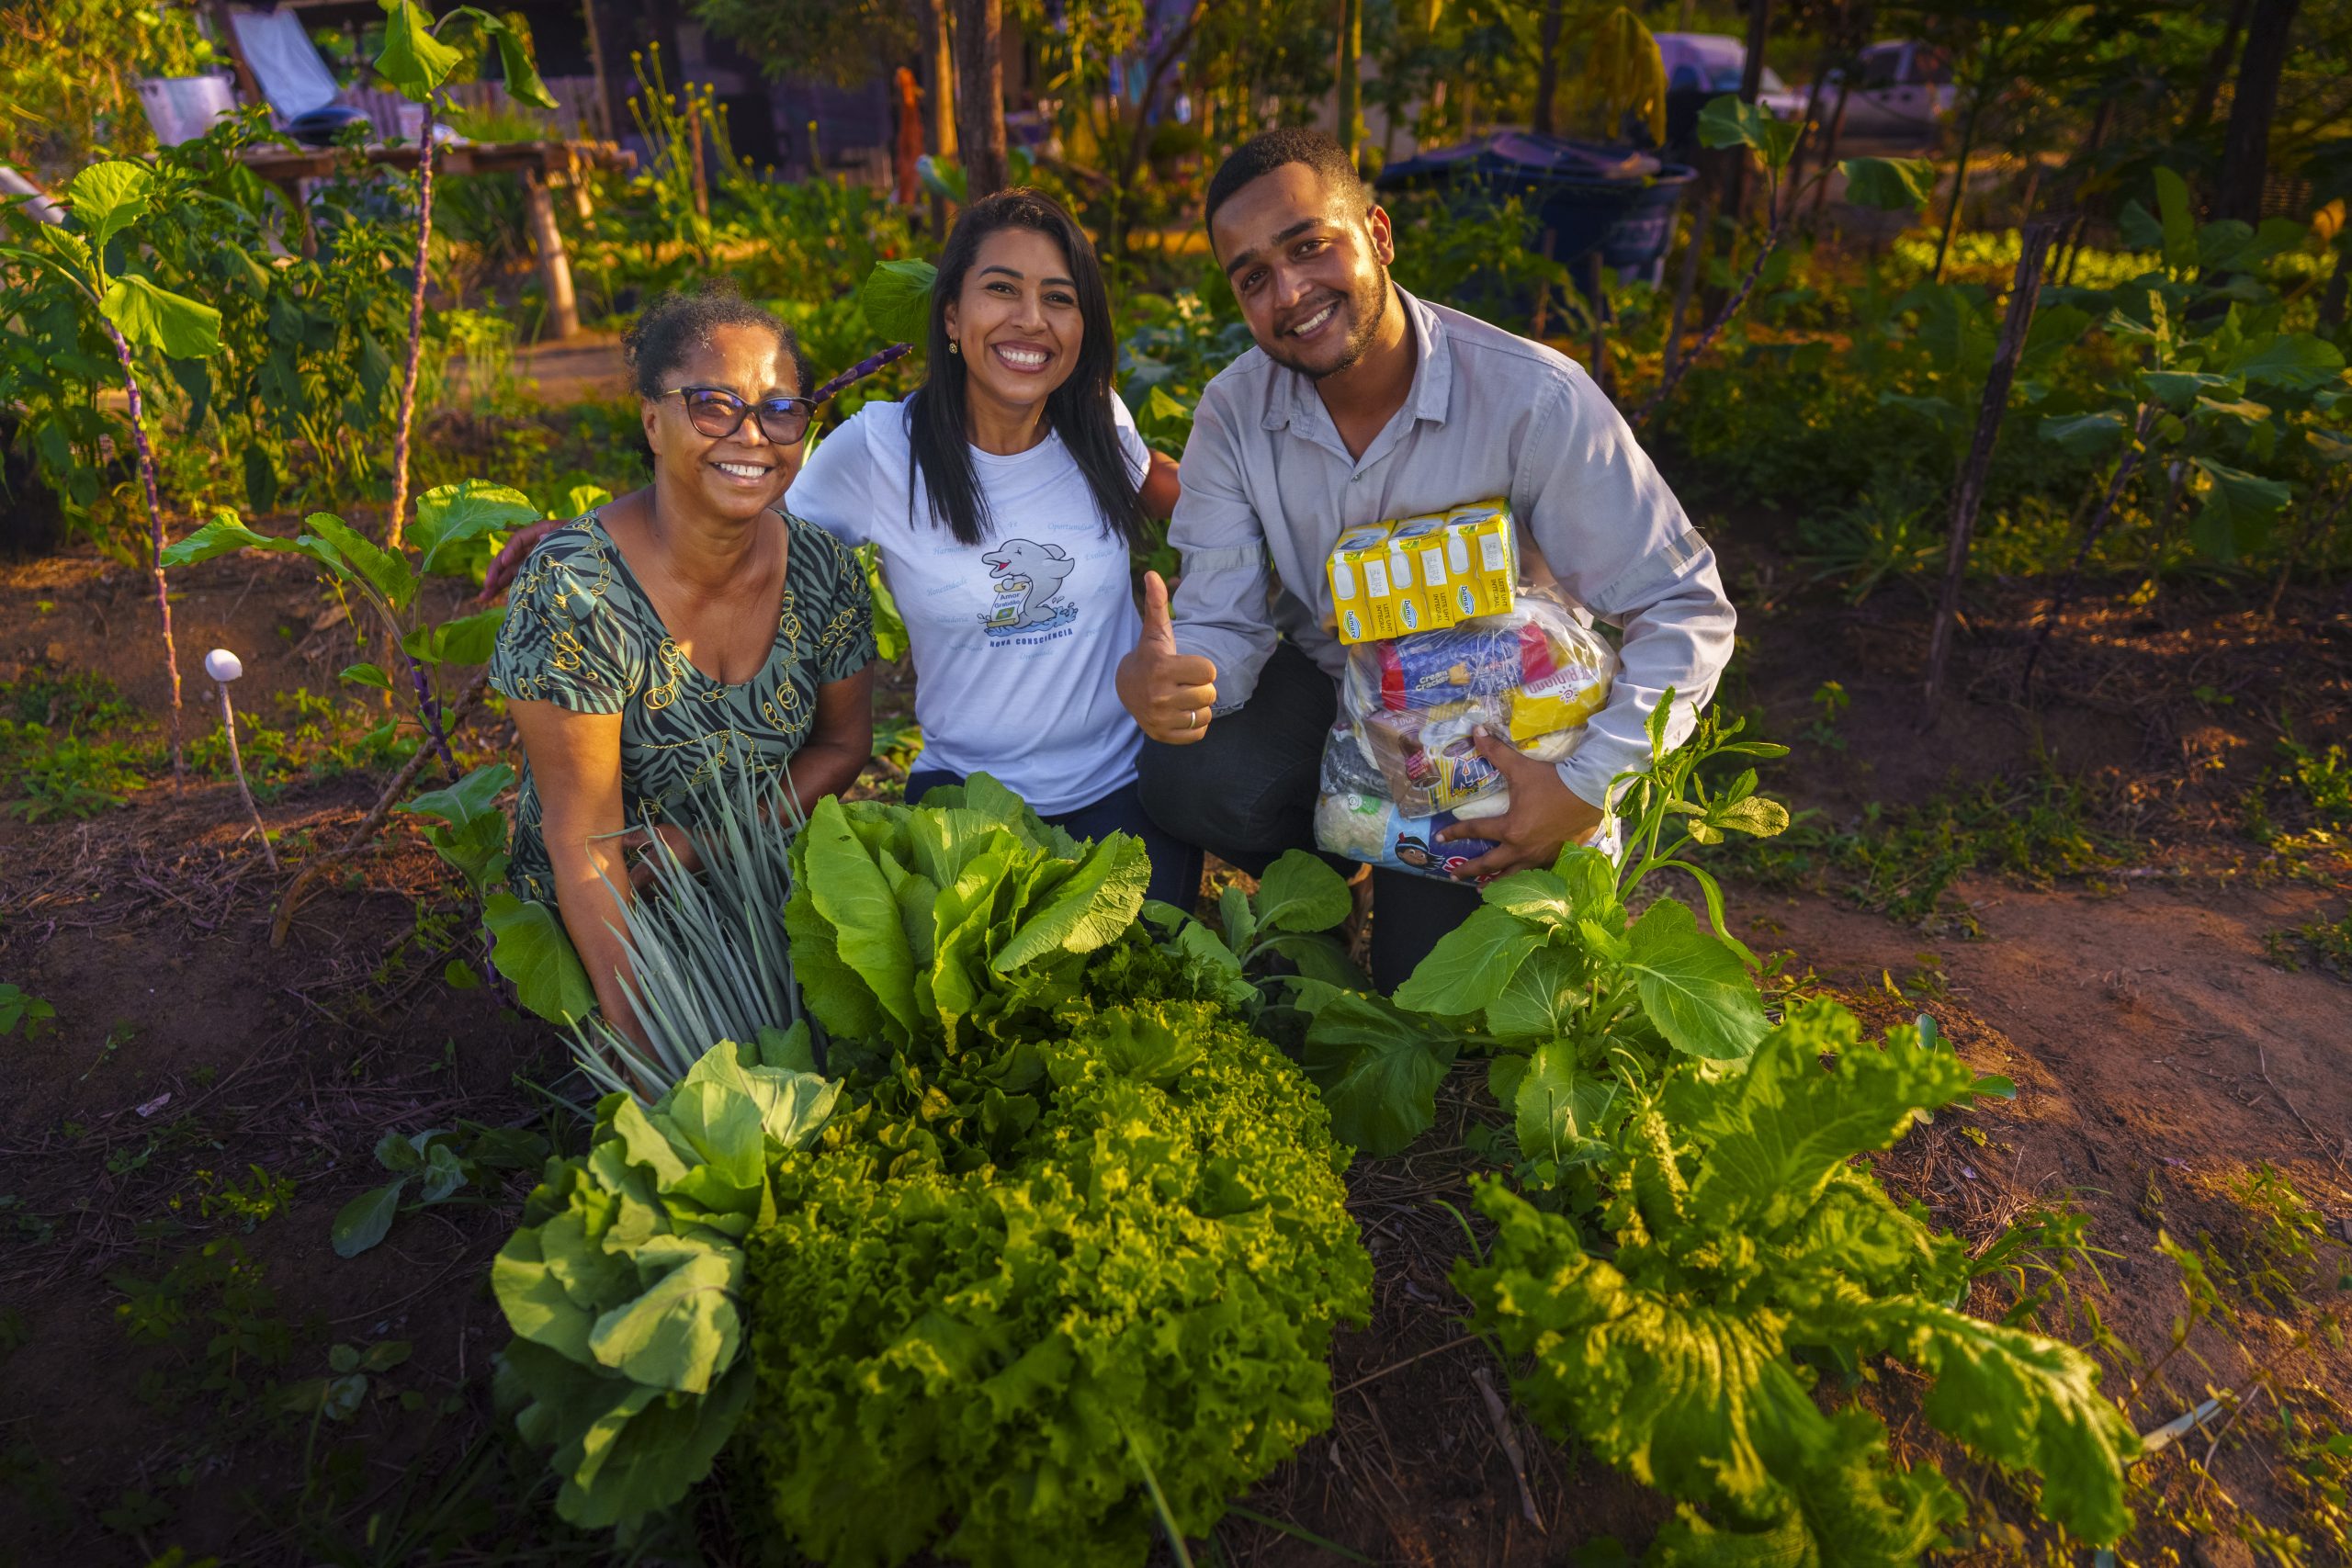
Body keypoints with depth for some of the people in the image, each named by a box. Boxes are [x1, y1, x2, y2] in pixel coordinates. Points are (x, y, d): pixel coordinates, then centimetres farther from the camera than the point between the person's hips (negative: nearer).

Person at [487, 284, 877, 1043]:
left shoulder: (826, 571, -9)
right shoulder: (572, 590, -22)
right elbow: (582, 844, -20)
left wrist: (704, 841, -11)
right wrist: (640, 1037, -25)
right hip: (598, 932, -3)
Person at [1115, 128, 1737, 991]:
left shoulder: (1535, 399, -23)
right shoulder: (1233, 413, -12)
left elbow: (1683, 609, -19)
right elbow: (1223, 625, -14)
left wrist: (1587, 784, -31)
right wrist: (1161, 677, -40)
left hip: (1486, 718, -2)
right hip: (1325, 680, 3)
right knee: (1186, 779, -27)